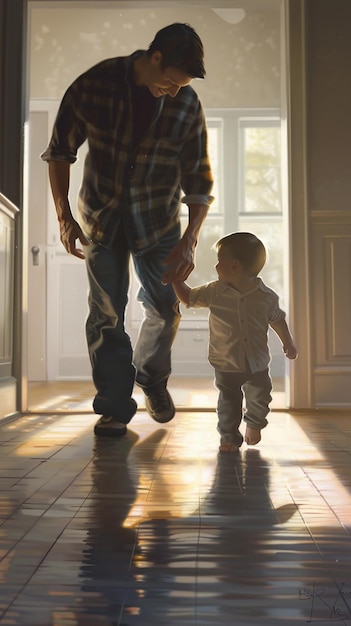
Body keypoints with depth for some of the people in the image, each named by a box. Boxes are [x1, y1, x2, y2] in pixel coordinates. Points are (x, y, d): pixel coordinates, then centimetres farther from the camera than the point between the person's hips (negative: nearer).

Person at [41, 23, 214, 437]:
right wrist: (64, 217, -10)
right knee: (106, 313, -3)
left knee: (166, 308, 2)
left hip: (157, 217, 1)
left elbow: (199, 180, -9)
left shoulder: (188, 104, -12)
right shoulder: (94, 85, -15)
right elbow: (60, 150, -5)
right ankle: (114, 406, 9)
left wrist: (189, 241, -21)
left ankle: (151, 378, 31)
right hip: (101, 215, -1)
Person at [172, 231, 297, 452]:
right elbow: (188, 297, 4)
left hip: (257, 363, 0)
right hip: (226, 365, 0)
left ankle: (254, 424, 43)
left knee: (259, 399, 14)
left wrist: (288, 343, 9)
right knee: (229, 401, 6)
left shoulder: (267, 296, -11)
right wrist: (175, 277, -2)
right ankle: (229, 436, 24)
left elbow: (277, 320, 5)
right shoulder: (215, 291, -9)